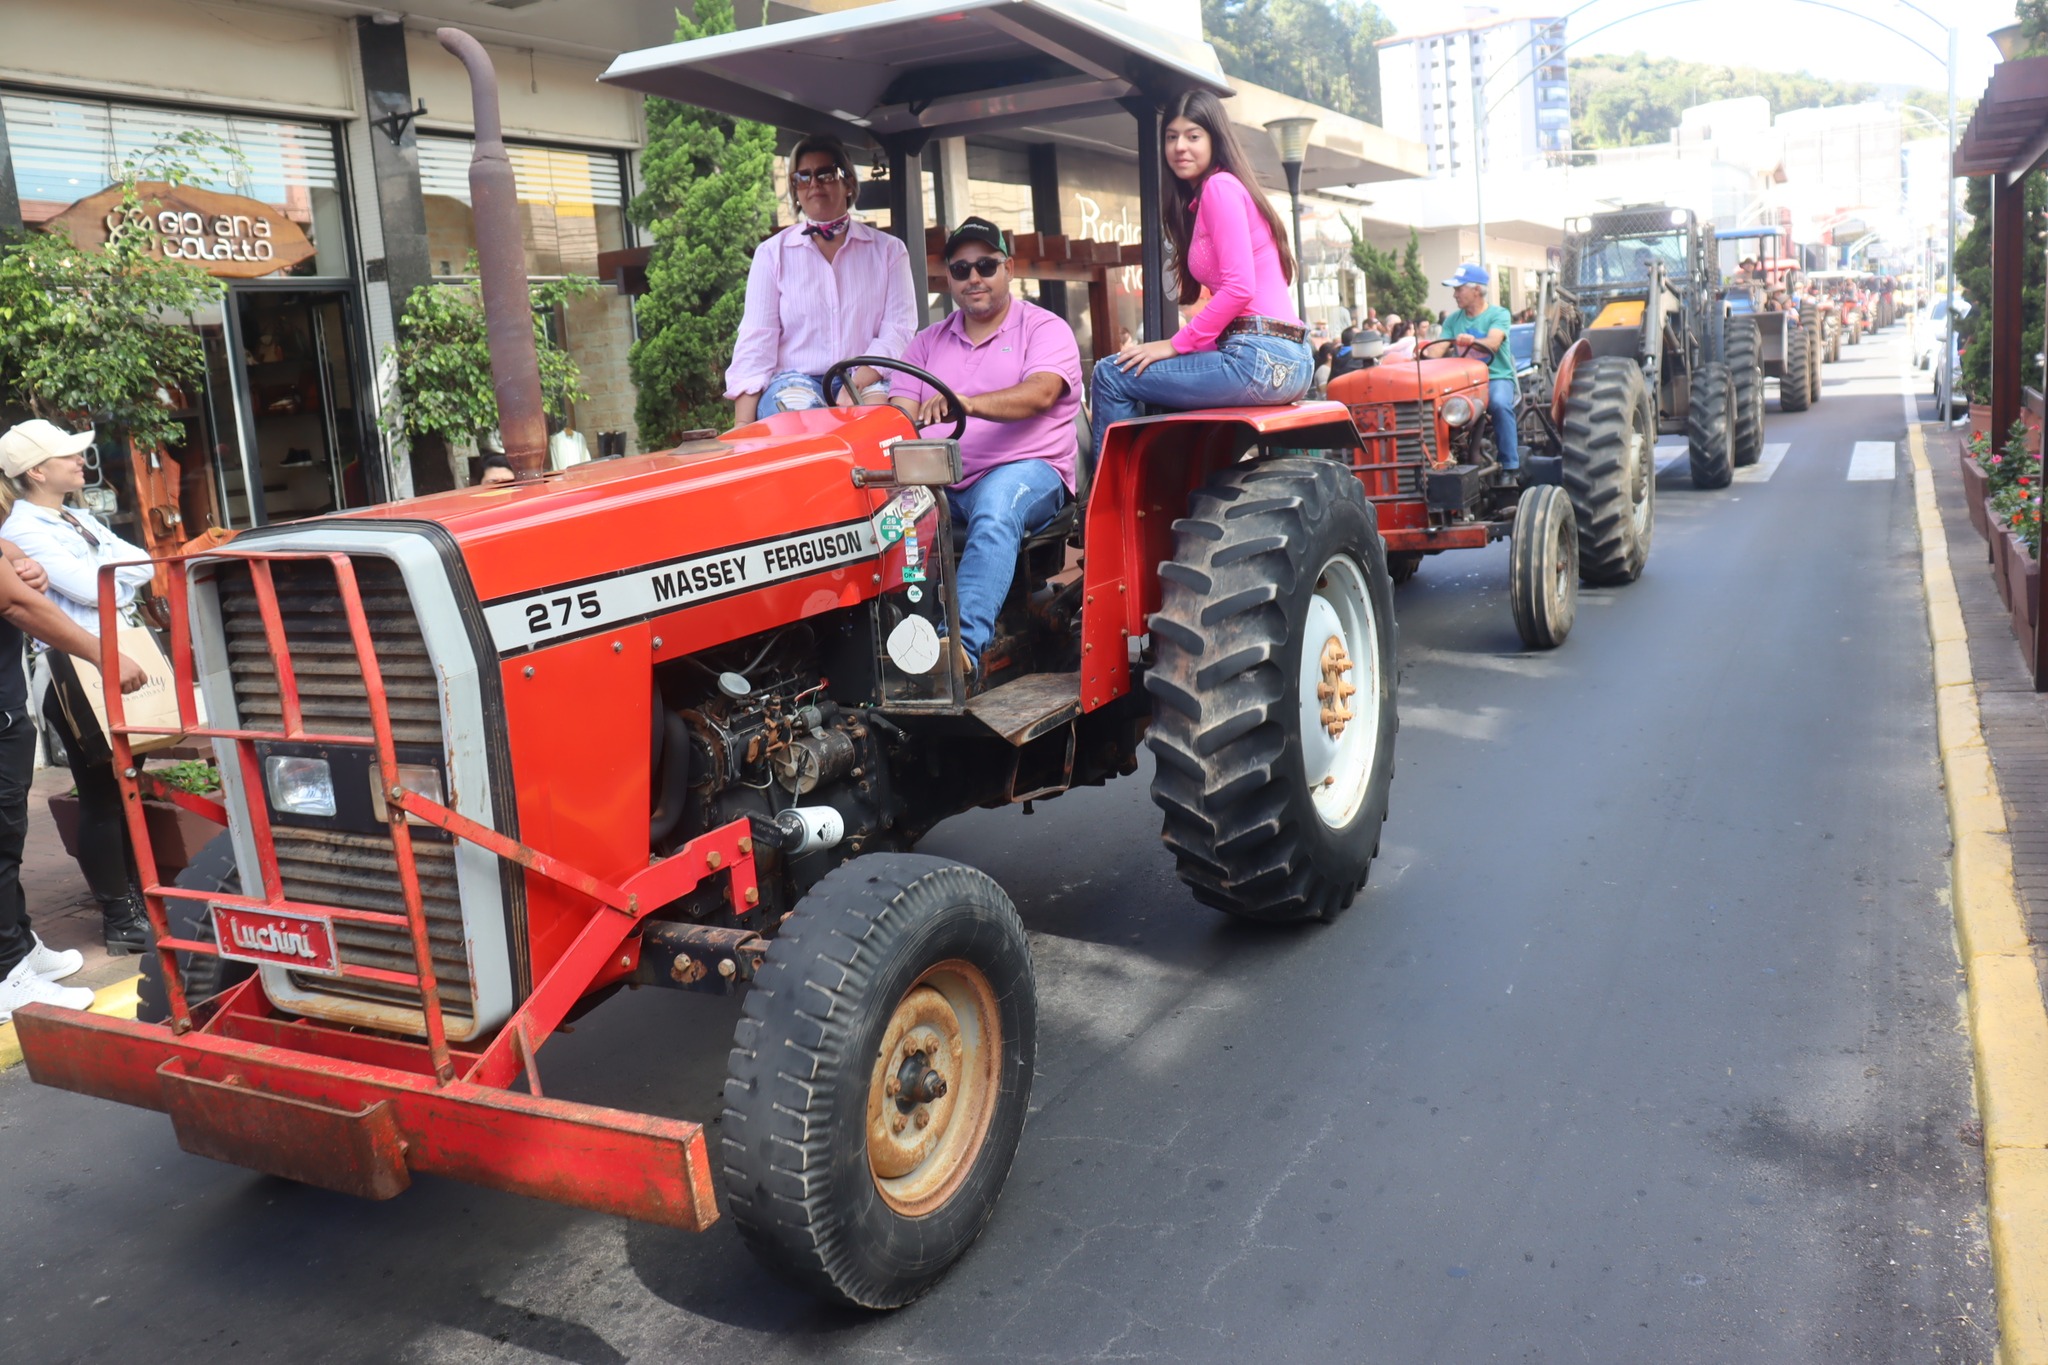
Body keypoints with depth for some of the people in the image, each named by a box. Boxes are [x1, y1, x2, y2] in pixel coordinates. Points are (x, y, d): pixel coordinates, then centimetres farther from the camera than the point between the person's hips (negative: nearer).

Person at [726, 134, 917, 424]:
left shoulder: (888, 251, 12)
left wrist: (857, 384, -21)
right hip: (796, 380, 0)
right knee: (799, 406, -35)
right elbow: (756, 343, 3)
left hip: (868, 379, 0)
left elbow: (898, 330, 0)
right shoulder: (772, 254, 12)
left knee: (875, 405, -35)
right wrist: (742, 430, -11)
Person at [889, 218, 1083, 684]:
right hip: (939, 480, 4)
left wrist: (969, 404, -33)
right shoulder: (928, 342, 21)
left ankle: (966, 643, -51)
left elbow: (1040, 394, -15)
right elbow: (901, 414, 9)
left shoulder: (1045, 329, 6)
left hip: (1025, 470, -4)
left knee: (994, 511, -39)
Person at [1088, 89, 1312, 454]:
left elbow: (1240, 287, -16)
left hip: (1259, 360, -10)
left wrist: (1177, 344, -9)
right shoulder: (1198, 200, 23)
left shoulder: (1220, 186, -5)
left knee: (1112, 374, -6)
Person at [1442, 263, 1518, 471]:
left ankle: (1510, 465, -31)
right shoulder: (1454, 319, 14)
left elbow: (1493, 343, -20)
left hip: (1497, 377, -4)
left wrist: (1472, 340, -41)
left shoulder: (1498, 314, 0)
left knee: (1500, 404, -36)